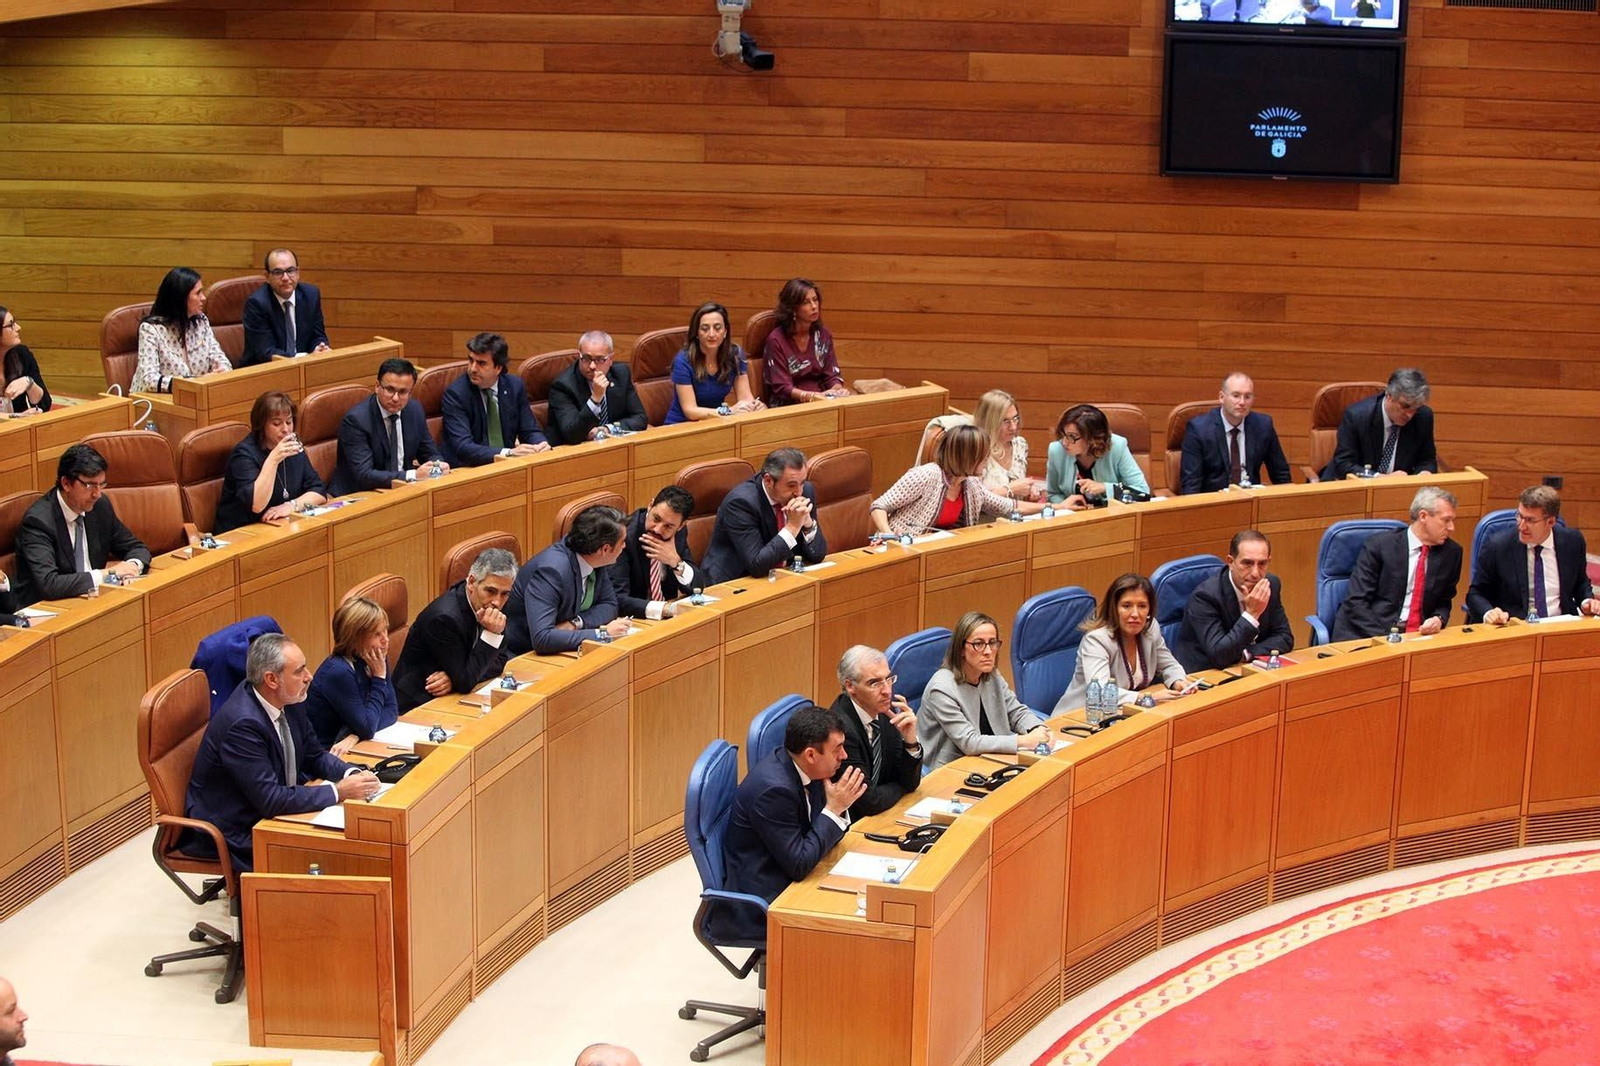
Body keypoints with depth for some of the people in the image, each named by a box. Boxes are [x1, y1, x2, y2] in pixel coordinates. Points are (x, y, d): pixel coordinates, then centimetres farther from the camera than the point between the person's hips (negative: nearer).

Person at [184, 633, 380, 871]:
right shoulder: (243, 724, -29)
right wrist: (338, 791, -25)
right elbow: (270, 800, -29)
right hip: (234, 835, -8)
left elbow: (315, 755, 10)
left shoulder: (285, 702, -3)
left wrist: (353, 774, -10)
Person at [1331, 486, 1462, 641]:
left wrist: (1439, 619, -5)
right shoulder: (1379, 545, -5)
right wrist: (1384, 638, -19)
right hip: (1369, 635, -4)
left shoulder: (1451, 553, 7)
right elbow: (1356, 601, -8)